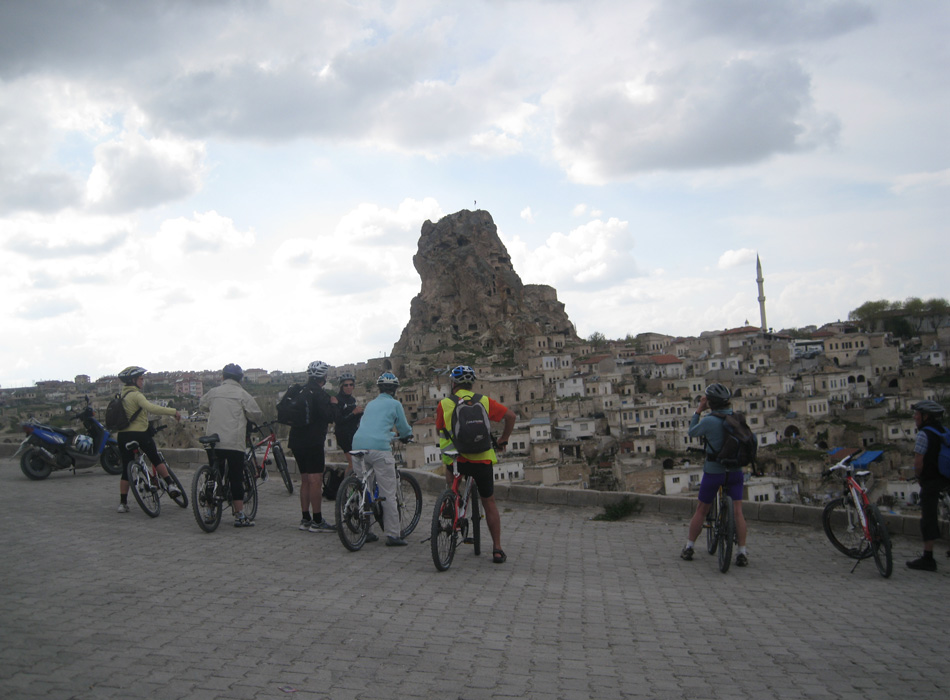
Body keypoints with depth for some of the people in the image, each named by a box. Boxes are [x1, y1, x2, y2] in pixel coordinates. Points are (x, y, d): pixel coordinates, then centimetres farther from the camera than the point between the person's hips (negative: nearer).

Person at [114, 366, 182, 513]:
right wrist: (173, 411, -26)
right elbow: (151, 408, -27)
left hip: (123, 435, 7)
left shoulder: (123, 395, 15)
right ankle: (170, 485, 4)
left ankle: (123, 503, 7)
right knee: (156, 460, 11)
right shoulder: (135, 395, -11)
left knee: (126, 469, 8)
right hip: (139, 433, -7)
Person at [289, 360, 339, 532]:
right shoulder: (319, 393, -13)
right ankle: (317, 522, -7)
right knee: (316, 480, -7)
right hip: (313, 442, -9)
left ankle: (305, 519, 18)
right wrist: (333, 403, -1)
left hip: (297, 440, 9)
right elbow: (330, 416, -20)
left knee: (305, 480, 14)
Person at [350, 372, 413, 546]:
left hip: (358, 445, 6)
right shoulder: (394, 404, 9)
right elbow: (404, 429, 14)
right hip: (379, 447, -6)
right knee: (388, 494, -2)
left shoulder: (370, 404, 26)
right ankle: (393, 535, -1)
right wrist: (407, 435, 38)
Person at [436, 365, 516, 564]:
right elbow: (510, 415, 1)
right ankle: (497, 549, 12)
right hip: (482, 460, 1)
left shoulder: (444, 404, 2)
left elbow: (439, 430, 11)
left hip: (456, 460, 0)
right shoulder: (484, 401, 4)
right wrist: (503, 439, 14)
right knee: (489, 503, 14)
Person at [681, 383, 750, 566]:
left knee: (701, 510, 10)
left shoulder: (709, 421, -18)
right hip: (735, 471, 3)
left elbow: (692, 432, 0)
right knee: (737, 511, 3)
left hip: (713, 471, -3)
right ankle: (742, 553, -1)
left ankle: (688, 548, 18)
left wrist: (698, 410, 3)